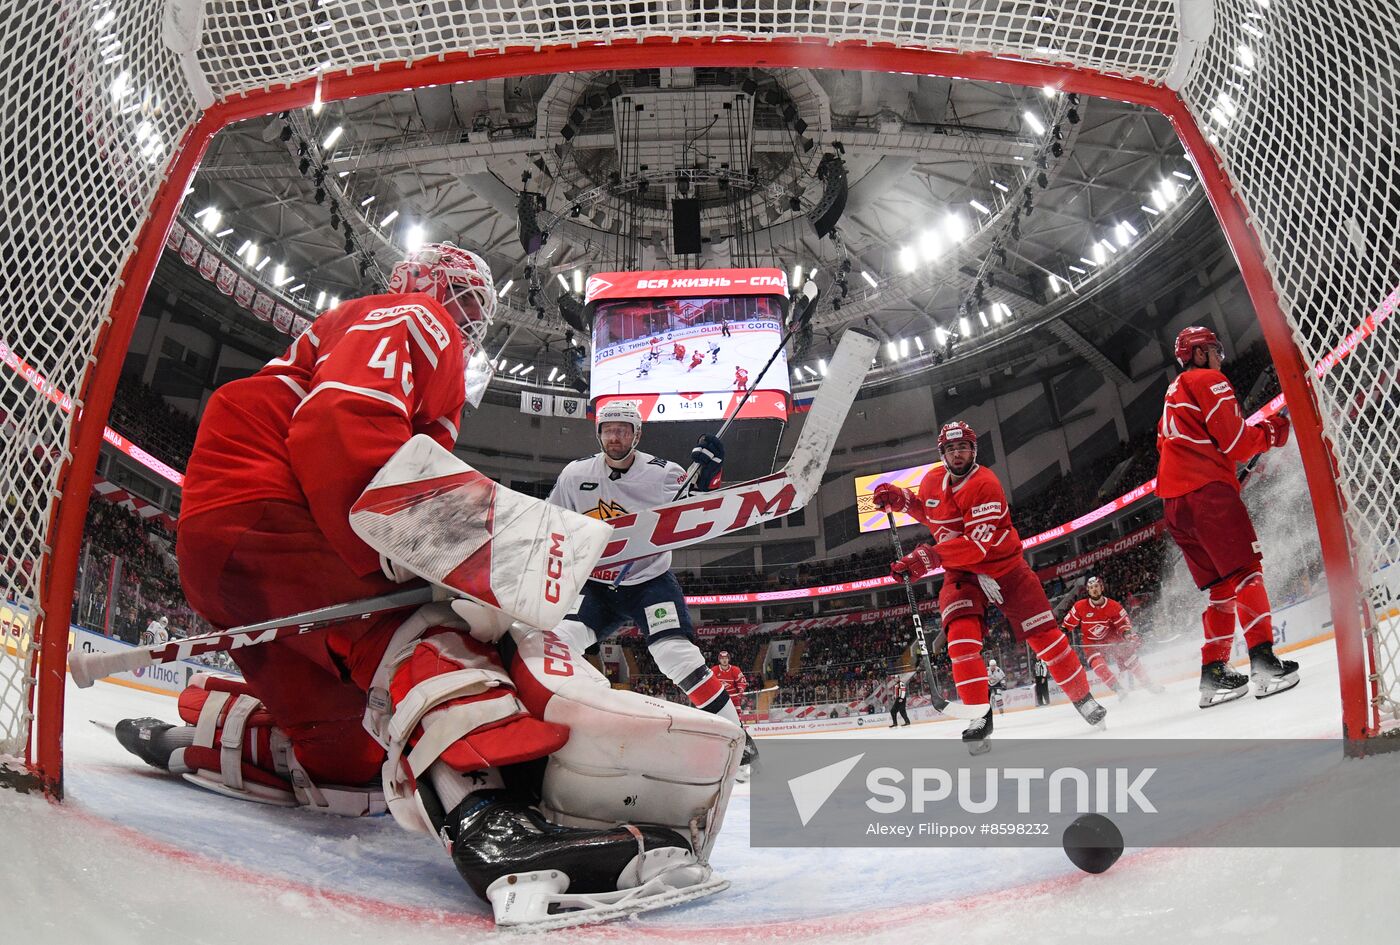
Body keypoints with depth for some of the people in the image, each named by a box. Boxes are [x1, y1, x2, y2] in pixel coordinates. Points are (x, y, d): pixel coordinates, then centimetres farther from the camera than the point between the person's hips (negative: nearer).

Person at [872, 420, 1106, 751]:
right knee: (962, 637, -20)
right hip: (961, 573, 4)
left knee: (1043, 634, -4)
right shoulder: (932, 480, -1)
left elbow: (978, 544, -31)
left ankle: (1082, 697, 16)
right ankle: (979, 716, -16)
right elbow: (926, 510, 24)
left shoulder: (985, 484, -22)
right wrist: (899, 498, 3)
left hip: (1004, 566, -3)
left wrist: (930, 557, -40)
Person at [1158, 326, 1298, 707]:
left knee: (1222, 585, 9)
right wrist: (1272, 430, 9)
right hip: (1207, 490, -9)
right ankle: (1264, 663, -21)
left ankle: (1213, 673, 3)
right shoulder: (1210, 381, 1)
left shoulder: (1173, 394, 29)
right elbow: (1236, 443, -7)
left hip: (1174, 502, 9)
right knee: (1247, 570, -11)